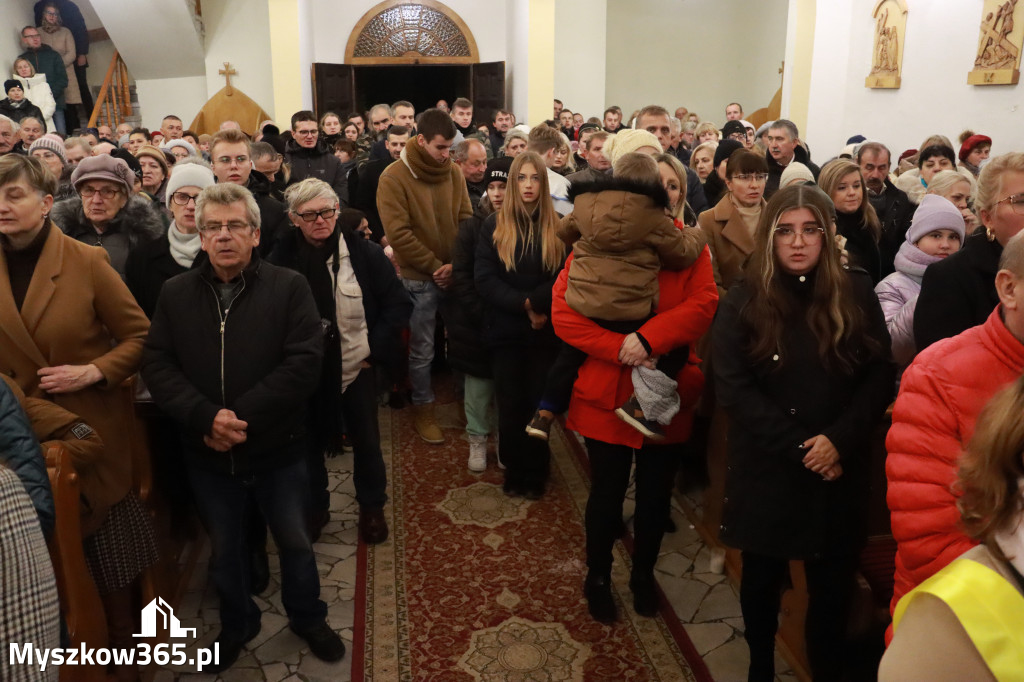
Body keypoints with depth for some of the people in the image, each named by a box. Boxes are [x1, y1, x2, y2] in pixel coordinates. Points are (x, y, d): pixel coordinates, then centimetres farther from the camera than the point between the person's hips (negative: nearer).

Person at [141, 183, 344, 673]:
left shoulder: (289, 287, -8)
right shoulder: (175, 293, 0)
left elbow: (304, 362, -17)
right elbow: (157, 366, -6)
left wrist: (241, 416, -22)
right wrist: (207, 416, -22)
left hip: (277, 448, -2)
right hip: (207, 453, 2)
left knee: (295, 542, 16)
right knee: (224, 549, 20)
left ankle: (308, 618, 41)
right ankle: (237, 624, 45)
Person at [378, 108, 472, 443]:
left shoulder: (453, 171, 3)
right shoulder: (393, 177, -11)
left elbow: (466, 219, 4)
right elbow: (398, 233, -15)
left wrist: (457, 263, -9)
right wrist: (434, 266, -14)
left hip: (455, 272, 4)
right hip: (418, 276, -4)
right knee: (422, 349, 5)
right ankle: (422, 410, 22)